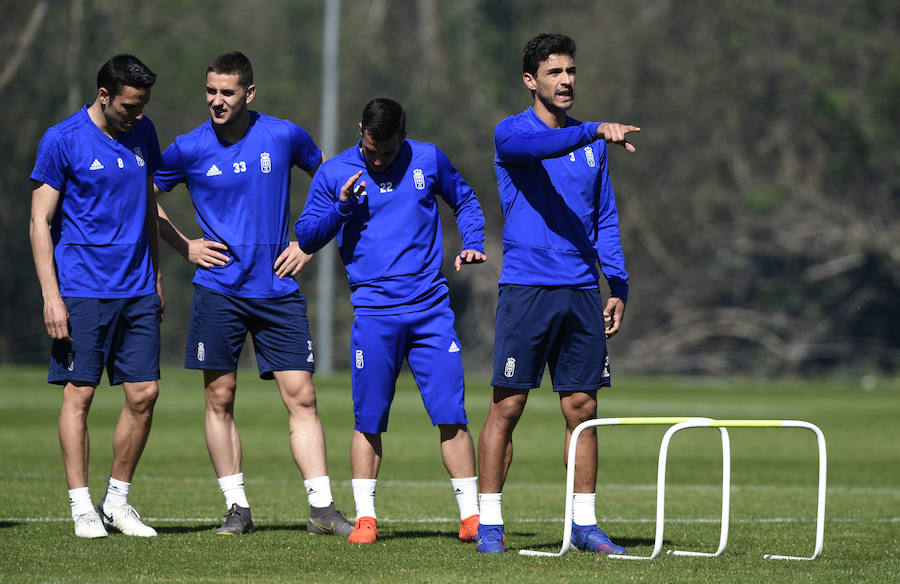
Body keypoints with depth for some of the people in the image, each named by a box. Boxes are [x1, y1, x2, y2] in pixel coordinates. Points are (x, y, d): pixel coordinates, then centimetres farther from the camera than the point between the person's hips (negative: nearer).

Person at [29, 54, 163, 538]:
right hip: (82, 291, -5)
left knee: (144, 393, 1)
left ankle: (117, 500, 14)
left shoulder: (142, 134, 10)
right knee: (79, 393, -4)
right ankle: (81, 507, 1)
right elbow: (40, 222, -5)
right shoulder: (62, 140, -6)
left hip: (137, 291, 5)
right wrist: (51, 295, -12)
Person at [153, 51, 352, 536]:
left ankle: (322, 509, -1)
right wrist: (185, 246, 2)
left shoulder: (285, 137, -1)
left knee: (301, 397, -4)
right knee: (220, 399, 0)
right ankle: (237, 508, 9)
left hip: (278, 291, 0)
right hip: (218, 291, 0)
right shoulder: (188, 150, -2)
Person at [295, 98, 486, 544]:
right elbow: (305, 237, 6)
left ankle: (470, 515, 0)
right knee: (369, 419, -1)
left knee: (451, 413, -4)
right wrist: (341, 207, -10)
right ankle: (365, 517, 8)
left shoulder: (428, 160, 7)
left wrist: (472, 245, 7)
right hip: (373, 311, -1)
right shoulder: (334, 174, 4)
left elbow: (464, 201, 24)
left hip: (431, 307, 1)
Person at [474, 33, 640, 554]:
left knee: (582, 409, 5)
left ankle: (584, 523, 11)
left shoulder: (592, 145, 15)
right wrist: (596, 131, -39)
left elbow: (605, 219, 17)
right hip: (526, 289, -5)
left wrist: (618, 286, 9)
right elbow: (539, 144, -25)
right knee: (508, 406, -4)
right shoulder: (511, 133, -1)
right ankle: (490, 522, 2)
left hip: (582, 292, 5)